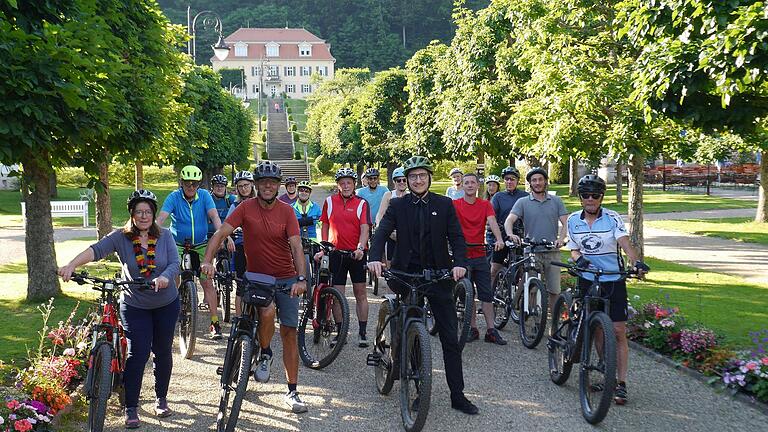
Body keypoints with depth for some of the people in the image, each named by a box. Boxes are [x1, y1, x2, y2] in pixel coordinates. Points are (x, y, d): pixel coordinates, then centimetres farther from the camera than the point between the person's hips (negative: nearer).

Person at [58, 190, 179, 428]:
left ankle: (161, 398, 31)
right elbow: (96, 250, -26)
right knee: (138, 353, -7)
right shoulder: (120, 237, -11)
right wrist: (71, 265, -43)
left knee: (163, 352, 12)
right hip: (135, 306, -2)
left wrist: (165, 277, -36)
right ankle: (131, 408, 3)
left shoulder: (164, 236, -6)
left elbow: (175, 263, -14)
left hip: (166, 304, 2)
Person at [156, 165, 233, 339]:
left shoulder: (204, 195, -7)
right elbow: (161, 218, -21)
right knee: (174, 281, -12)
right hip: (178, 245, 0)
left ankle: (215, 322, 1)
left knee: (207, 282, -4)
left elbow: (214, 216, -19)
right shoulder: (174, 197, -11)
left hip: (200, 245, 0)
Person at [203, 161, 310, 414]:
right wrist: (207, 260, -29)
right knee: (268, 311, -32)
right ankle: (265, 354, -1)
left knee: (289, 333, 3)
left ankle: (292, 392, 13)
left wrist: (301, 278, -26)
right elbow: (221, 233, -13)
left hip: (286, 278, 2)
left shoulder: (286, 211, -5)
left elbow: (296, 246, -13)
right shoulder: (246, 208, -7)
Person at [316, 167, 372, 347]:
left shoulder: (361, 203, -1)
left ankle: (362, 332, 8)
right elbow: (325, 226, 13)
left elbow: (365, 228, -10)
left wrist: (360, 248, -25)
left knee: (360, 293, 2)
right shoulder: (330, 201, 6)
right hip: (336, 253, 2)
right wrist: (323, 248, 6)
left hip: (356, 254, -2)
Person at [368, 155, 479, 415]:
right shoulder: (397, 206, 4)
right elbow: (382, 233, -9)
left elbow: (456, 237, -3)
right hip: (407, 275, 0)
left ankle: (457, 395, 5)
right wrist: (375, 258, -28)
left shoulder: (444, 205, 4)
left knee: (450, 338, -1)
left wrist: (459, 263, -21)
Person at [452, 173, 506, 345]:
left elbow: (492, 221, -11)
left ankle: (491, 330, 6)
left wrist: (499, 239, -29)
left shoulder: (485, 205, 5)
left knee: (487, 294, 2)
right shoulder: (455, 204, 0)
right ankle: (473, 329, 15)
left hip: (480, 255, 2)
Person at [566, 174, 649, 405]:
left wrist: (637, 262, -39)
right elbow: (574, 249, 7)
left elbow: (625, 243, -21)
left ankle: (621, 384, -1)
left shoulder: (612, 218, -8)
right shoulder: (573, 220, 2)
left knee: (618, 332, -5)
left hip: (613, 281, -3)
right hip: (588, 281, 3)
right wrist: (579, 259, -16)